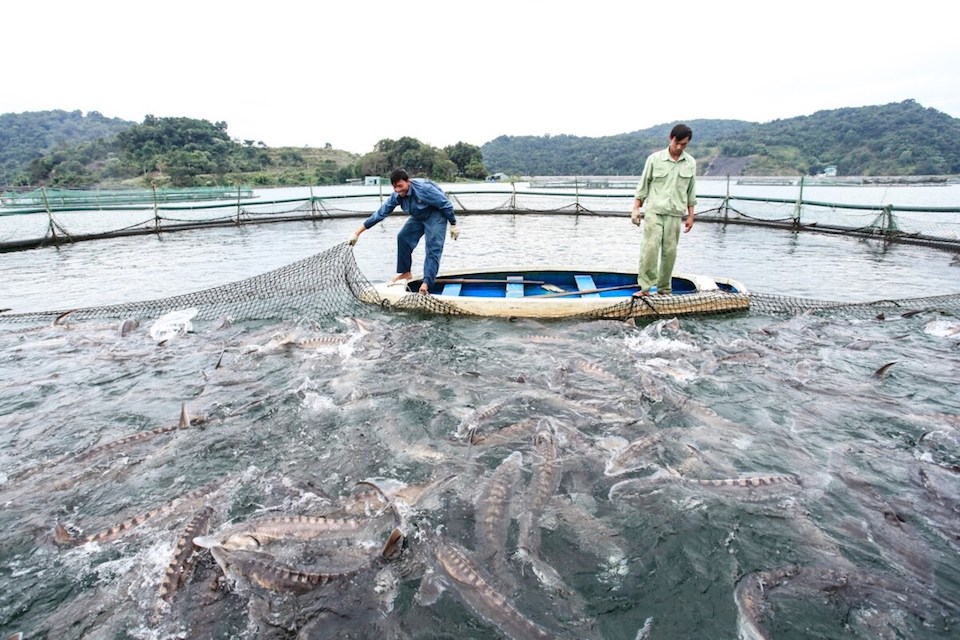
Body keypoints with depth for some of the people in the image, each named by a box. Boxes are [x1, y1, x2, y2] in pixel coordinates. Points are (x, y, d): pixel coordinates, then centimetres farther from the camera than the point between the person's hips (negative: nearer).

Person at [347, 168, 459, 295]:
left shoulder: (424, 188, -33)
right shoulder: (396, 196, -13)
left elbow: (446, 204, -23)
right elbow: (380, 213, -9)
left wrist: (453, 225, -16)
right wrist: (357, 233, -11)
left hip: (436, 215, -7)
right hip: (419, 217, 7)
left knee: (433, 248, -17)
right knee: (403, 237, 1)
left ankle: (426, 283, -22)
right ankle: (405, 273, 14)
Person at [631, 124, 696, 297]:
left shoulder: (691, 163, 8)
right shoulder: (654, 159, 0)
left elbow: (691, 192, 13)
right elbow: (643, 185, 4)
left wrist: (690, 216, 10)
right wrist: (636, 209, -2)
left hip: (675, 214, 3)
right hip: (653, 211, -3)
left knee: (670, 251, 3)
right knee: (650, 247, -14)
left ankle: (664, 289, 12)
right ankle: (645, 287, -10)